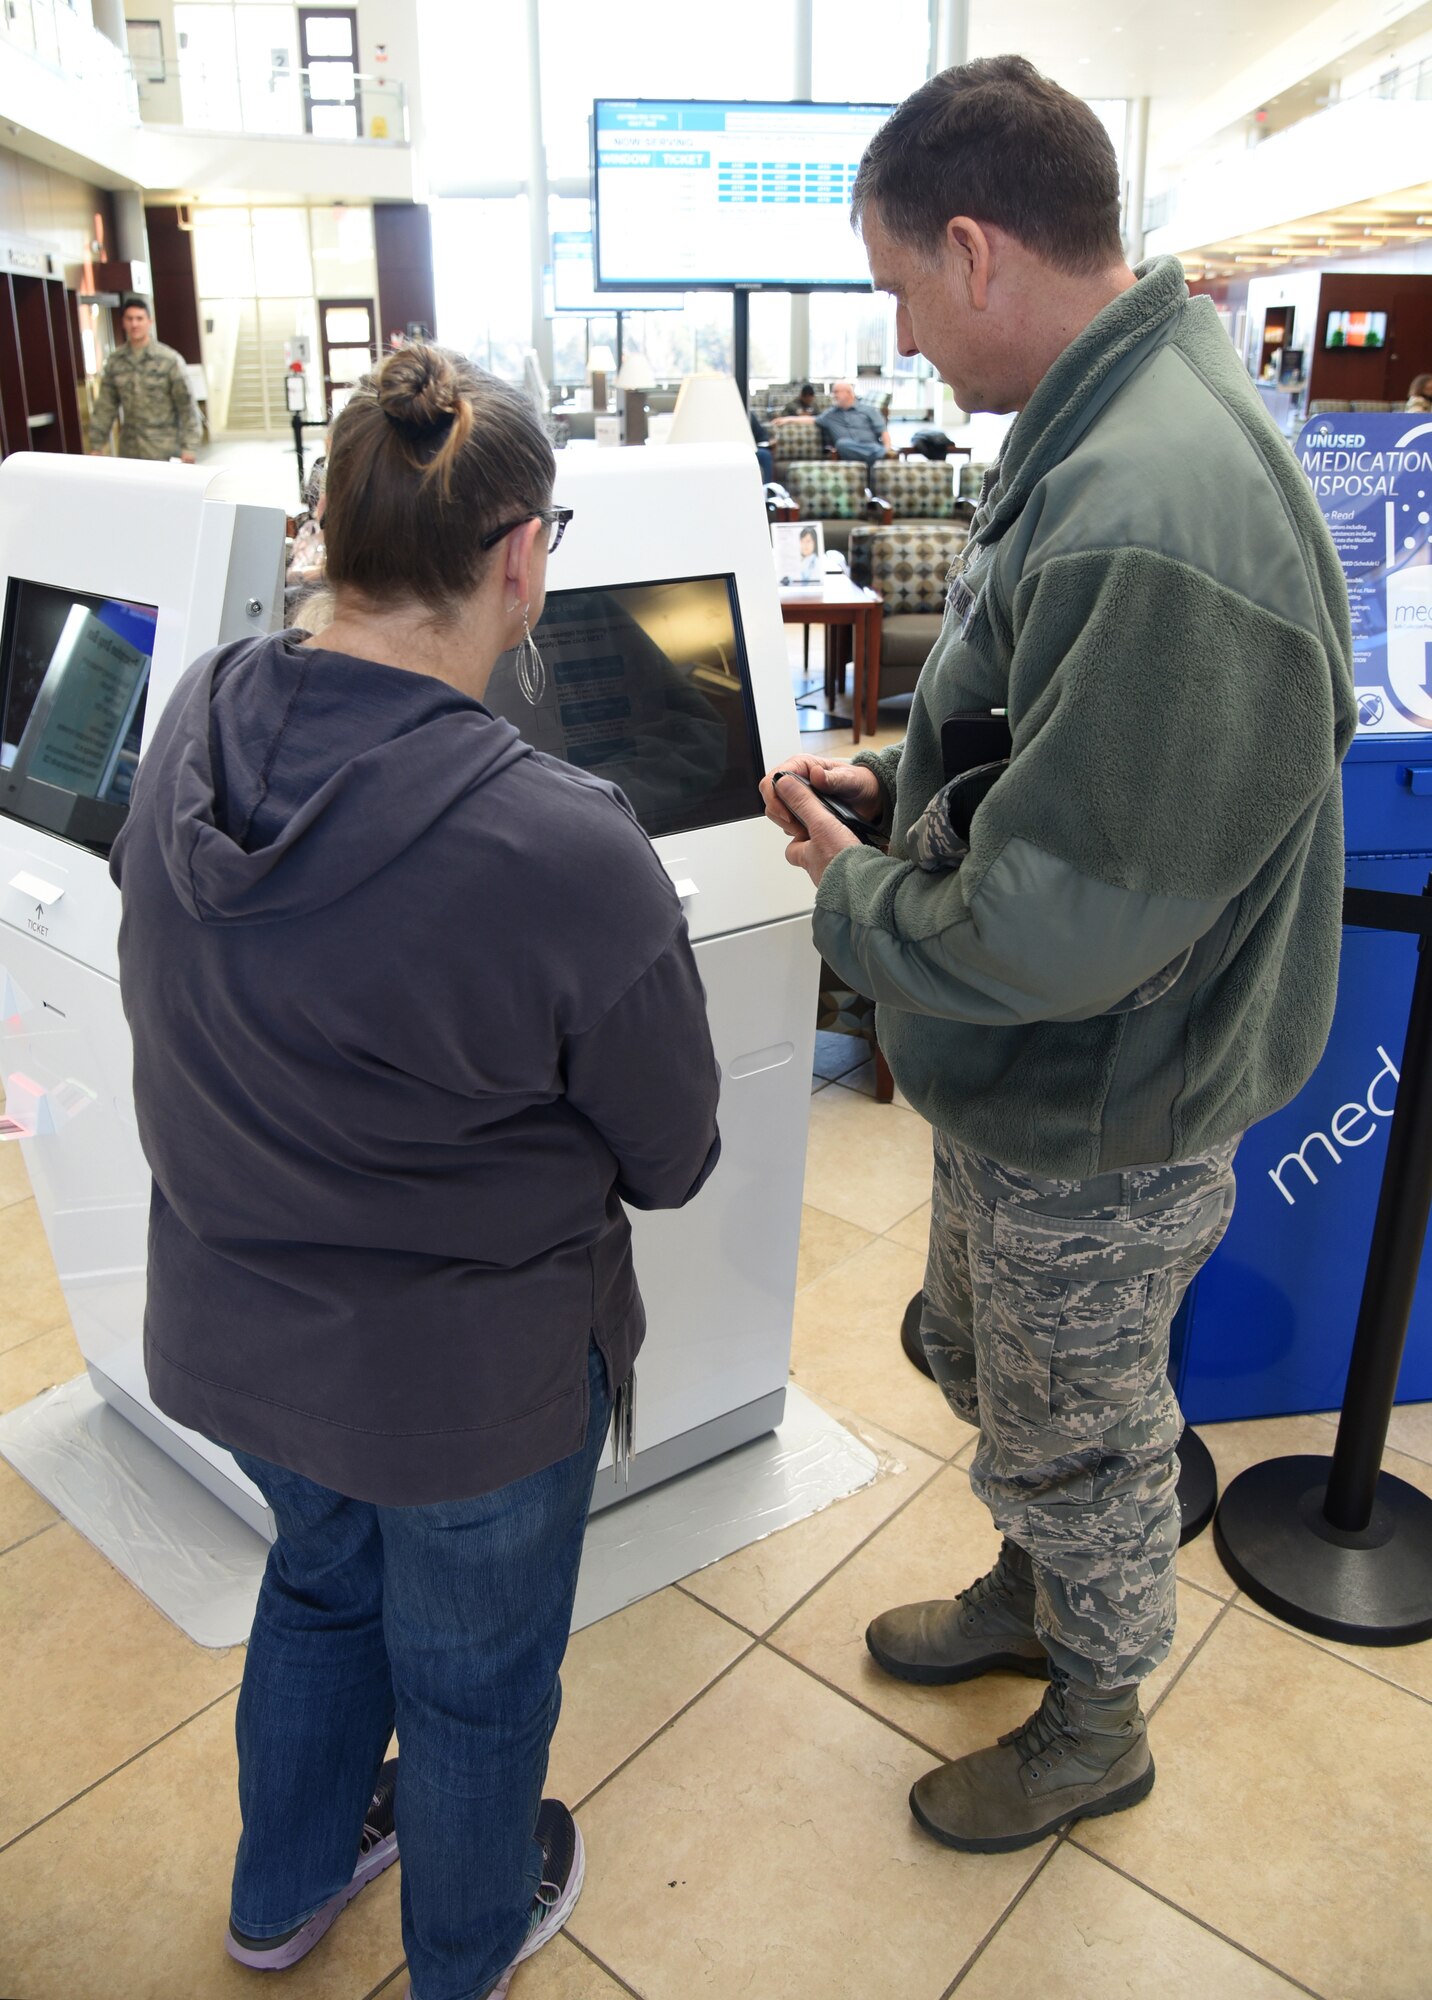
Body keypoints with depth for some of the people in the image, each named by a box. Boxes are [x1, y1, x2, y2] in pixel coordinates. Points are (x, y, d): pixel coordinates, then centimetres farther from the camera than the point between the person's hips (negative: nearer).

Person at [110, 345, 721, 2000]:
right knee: (472, 1677, 24)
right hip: (470, 1377, -5)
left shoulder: (188, 731, -13)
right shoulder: (566, 855, -32)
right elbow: (672, 1162, -16)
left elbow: (168, 1018, 3)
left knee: (323, 1584, 33)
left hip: (228, 1326, 6)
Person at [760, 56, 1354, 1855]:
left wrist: (852, 905, -15)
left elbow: (1063, 926, -32)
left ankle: (1095, 1728, 45)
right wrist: (899, 780, 3)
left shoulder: (1148, 521, -33)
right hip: (1026, 1091, 9)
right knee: (979, 1357, 28)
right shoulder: (1111, 427, 2)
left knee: (1079, 1439, 16)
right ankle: (1031, 1599, 57)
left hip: (1097, 1128, -9)